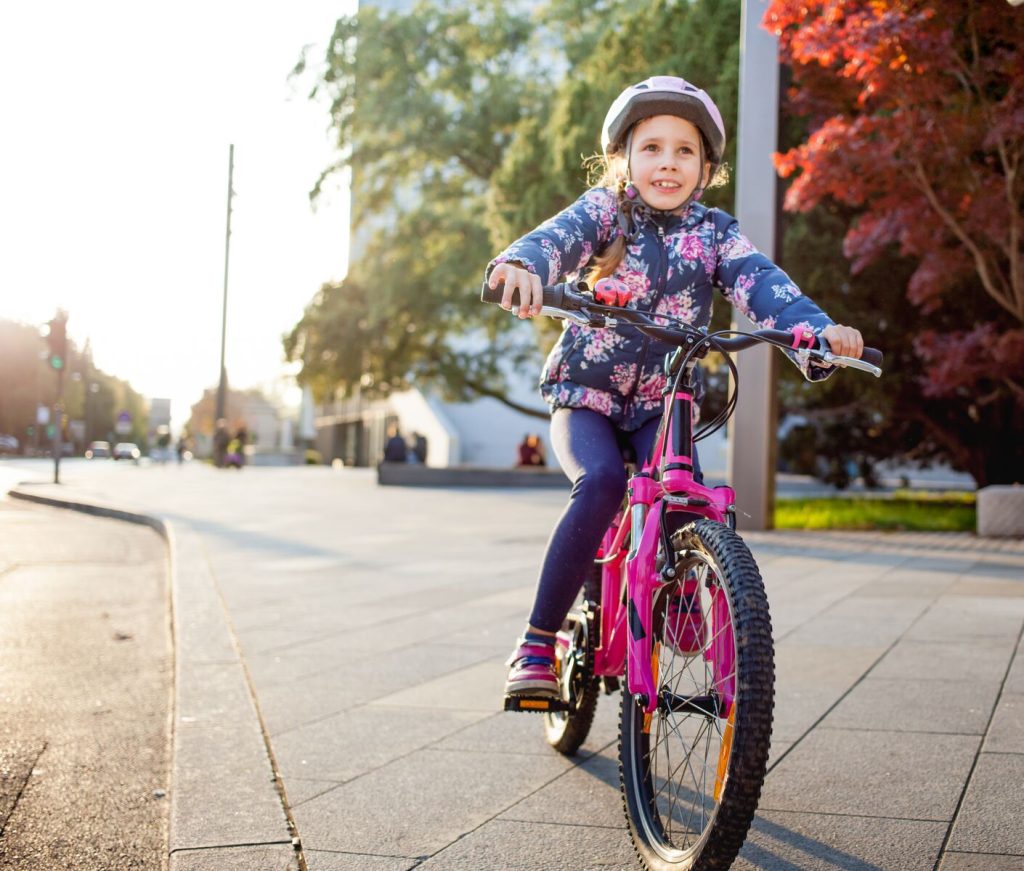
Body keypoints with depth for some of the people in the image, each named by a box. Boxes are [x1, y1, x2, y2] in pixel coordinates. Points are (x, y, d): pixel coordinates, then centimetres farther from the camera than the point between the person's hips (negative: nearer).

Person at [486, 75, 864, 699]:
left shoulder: (714, 233, 2)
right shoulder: (604, 211, -3)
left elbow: (760, 282, -14)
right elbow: (560, 236, -25)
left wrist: (816, 326, -36)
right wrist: (522, 263, -50)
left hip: (662, 406, 2)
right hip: (585, 397, -2)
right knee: (601, 483, -29)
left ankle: (682, 616, 4)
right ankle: (537, 645, -20)